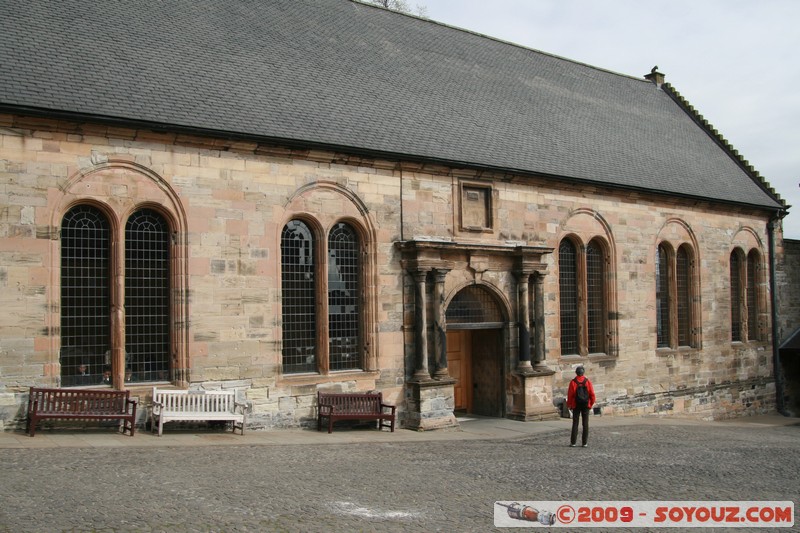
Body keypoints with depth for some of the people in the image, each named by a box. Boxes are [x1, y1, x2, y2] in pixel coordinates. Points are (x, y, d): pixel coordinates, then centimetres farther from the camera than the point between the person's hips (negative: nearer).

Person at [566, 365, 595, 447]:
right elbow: (592, 394, -4)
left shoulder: (573, 382, -6)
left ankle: (573, 442, 4)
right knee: (585, 424, 5)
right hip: (586, 405, 1)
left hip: (576, 406, -1)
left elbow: (570, 394, -8)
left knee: (575, 423, 5)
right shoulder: (587, 381, -2)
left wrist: (569, 405, 3)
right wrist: (591, 404, 9)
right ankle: (584, 442, 4)